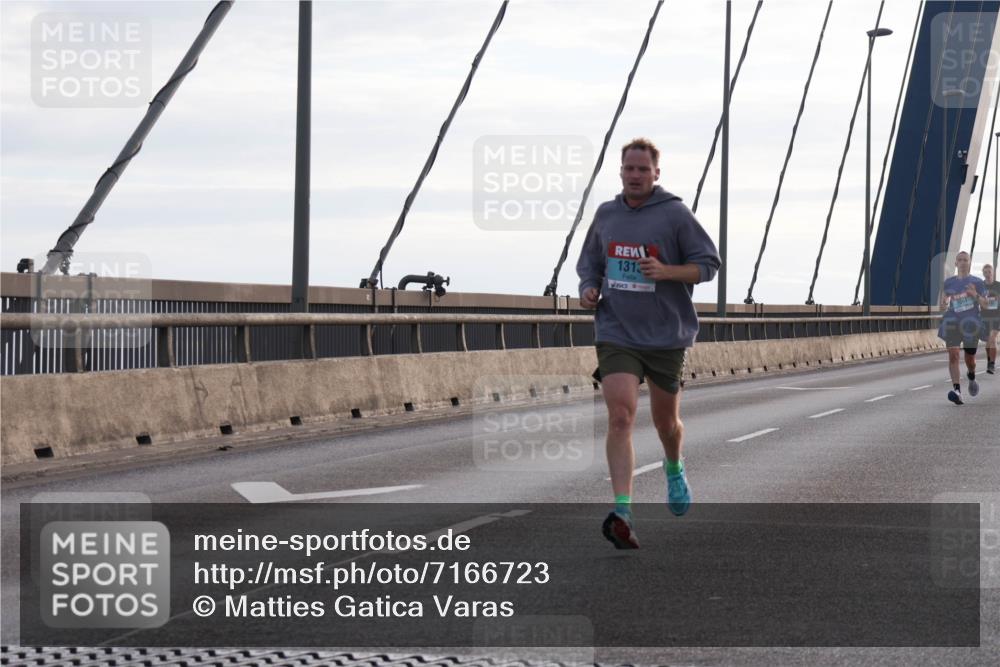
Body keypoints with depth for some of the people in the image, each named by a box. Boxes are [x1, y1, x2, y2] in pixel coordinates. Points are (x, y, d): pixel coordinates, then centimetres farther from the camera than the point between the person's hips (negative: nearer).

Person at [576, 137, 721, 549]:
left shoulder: (675, 214, -5)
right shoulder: (605, 215, 6)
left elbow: (708, 264, -3)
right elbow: (590, 260, 22)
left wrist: (667, 271, -20)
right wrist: (588, 288, 0)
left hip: (666, 336, -1)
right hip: (616, 334, 1)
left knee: (665, 421, 15)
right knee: (620, 417, -16)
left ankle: (674, 469, 51)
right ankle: (622, 513, -23)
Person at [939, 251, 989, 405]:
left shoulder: (977, 282, 4)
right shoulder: (949, 282, 11)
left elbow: (984, 304, 2)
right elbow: (944, 303, 19)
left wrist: (975, 295, -17)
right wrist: (944, 305, -5)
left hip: (971, 323, -1)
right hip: (952, 322, 1)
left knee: (969, 359, 8)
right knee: (953, 355, -18)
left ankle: (971, 376, 45)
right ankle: (957, 390, -27)